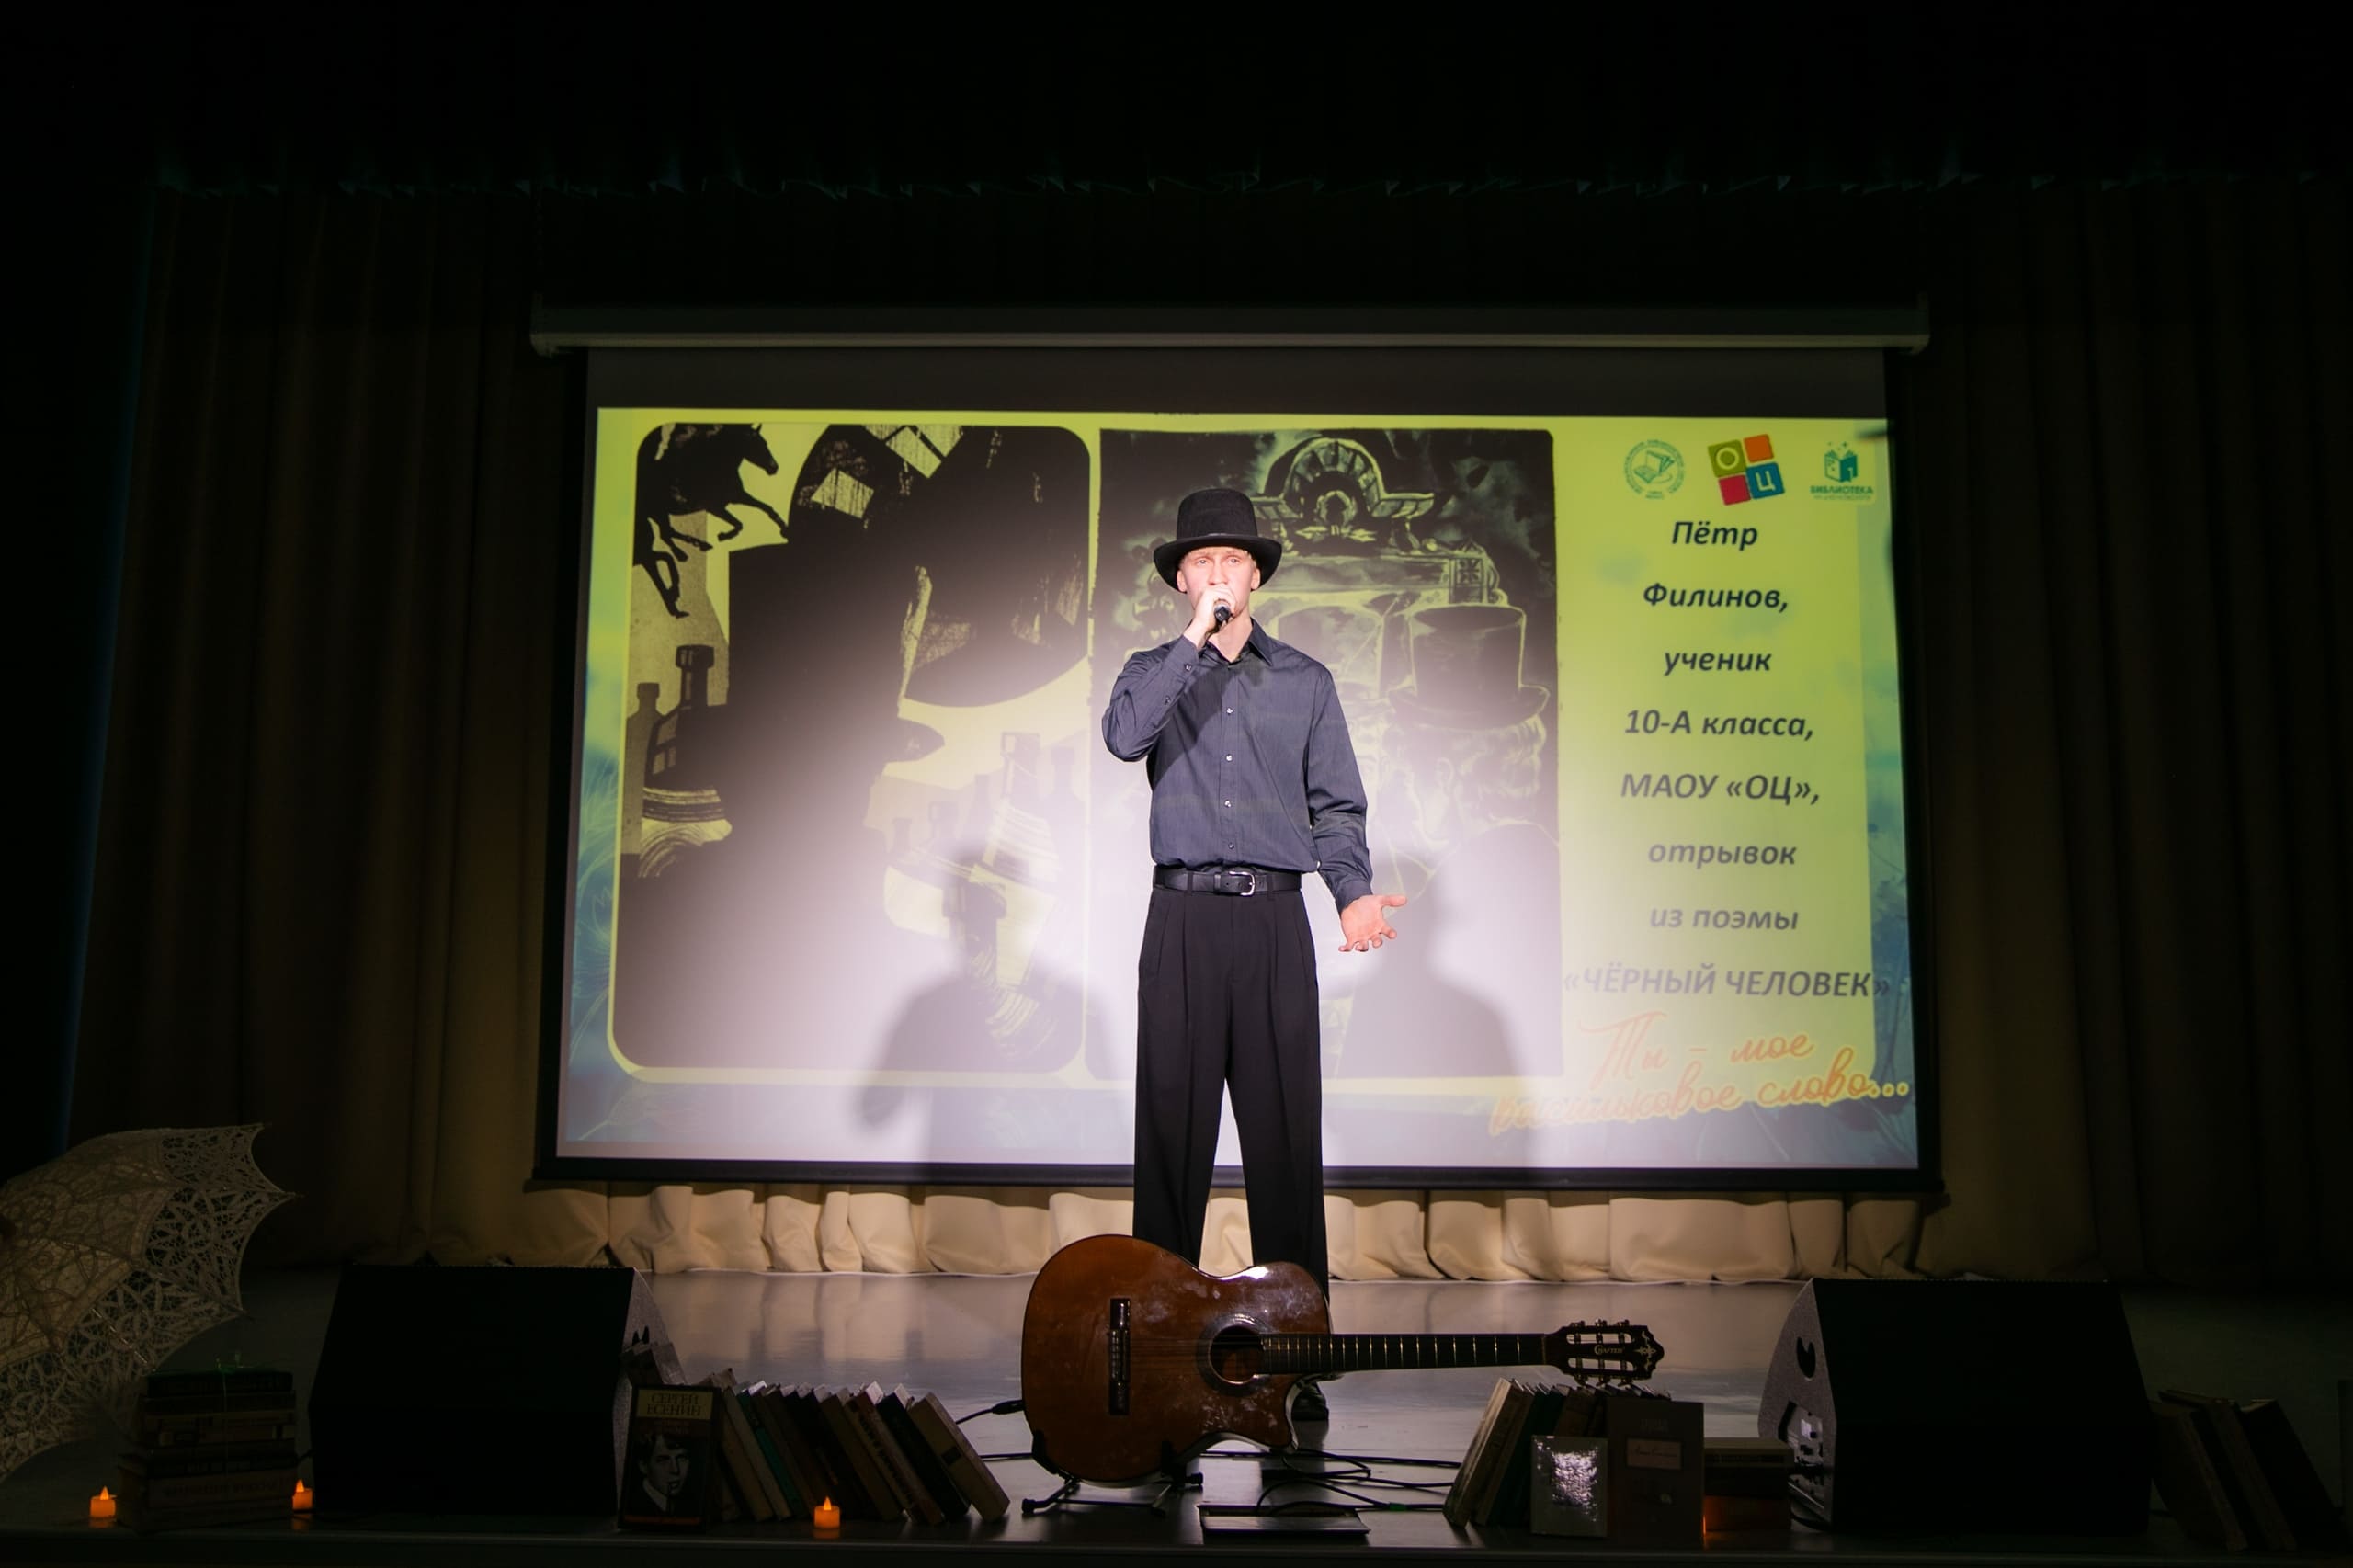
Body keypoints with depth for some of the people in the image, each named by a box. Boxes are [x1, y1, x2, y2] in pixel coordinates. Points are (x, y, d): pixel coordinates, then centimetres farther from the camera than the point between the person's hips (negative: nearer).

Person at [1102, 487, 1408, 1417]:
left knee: (1286, 1132, 0)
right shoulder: (1155, 671, 12)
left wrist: (1356, 893, -6)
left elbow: (1337, 807, 10)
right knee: (1173, 1125, 1)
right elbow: (1124, 736, -12)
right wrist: (1196, 641, -12)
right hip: (1183, 917, 0)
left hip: (1274, 919, 1)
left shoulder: (1305, 682, 14)